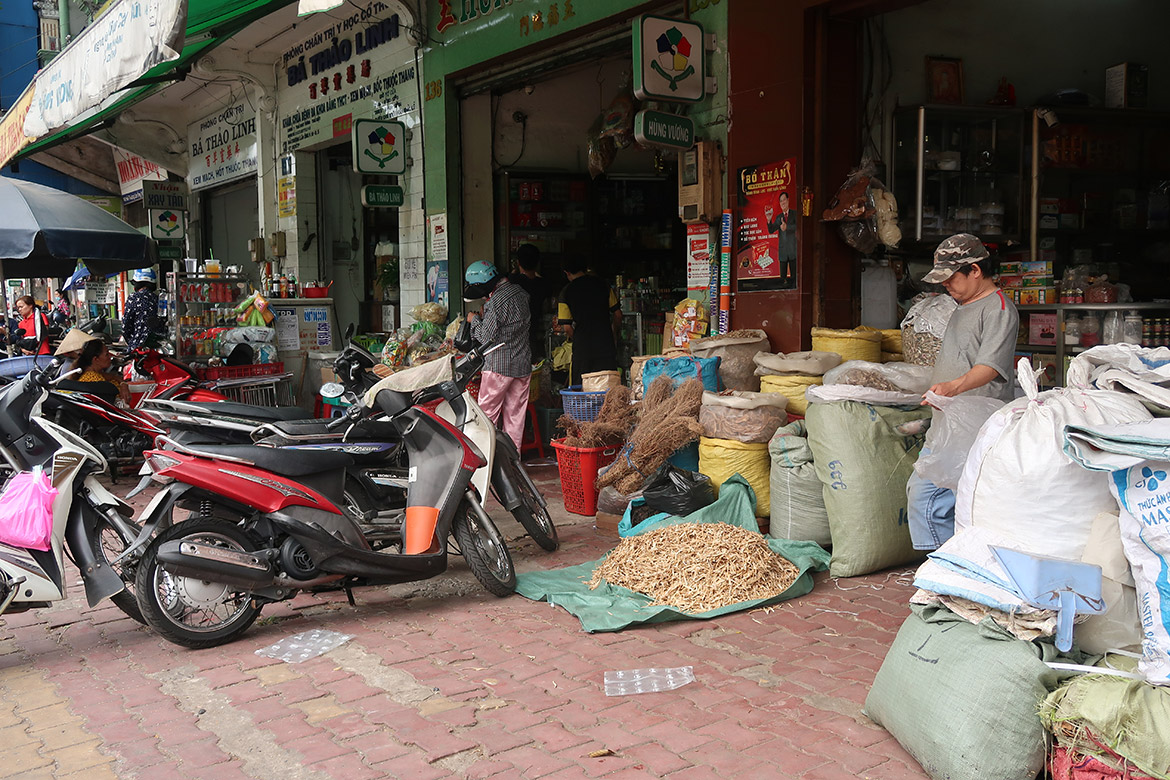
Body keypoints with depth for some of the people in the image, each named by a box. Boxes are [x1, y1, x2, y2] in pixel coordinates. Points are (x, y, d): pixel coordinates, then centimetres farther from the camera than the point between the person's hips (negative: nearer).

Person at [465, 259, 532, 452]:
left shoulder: (497, 301, -19)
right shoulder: (520, 292, 7)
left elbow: (486, 338, -15)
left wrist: (475, 320, 0)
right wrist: (485, 317, 15)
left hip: (499, 366, -8)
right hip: (523, 364, 8)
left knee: (487, 414, 3)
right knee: (515, 414, 11)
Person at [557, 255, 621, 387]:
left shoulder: (566, 292, -4)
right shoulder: (602, 284, 4)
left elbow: (567, 328, -6)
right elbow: (618, 315, 7)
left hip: (582, 349, -2)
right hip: (606, 347, 2)